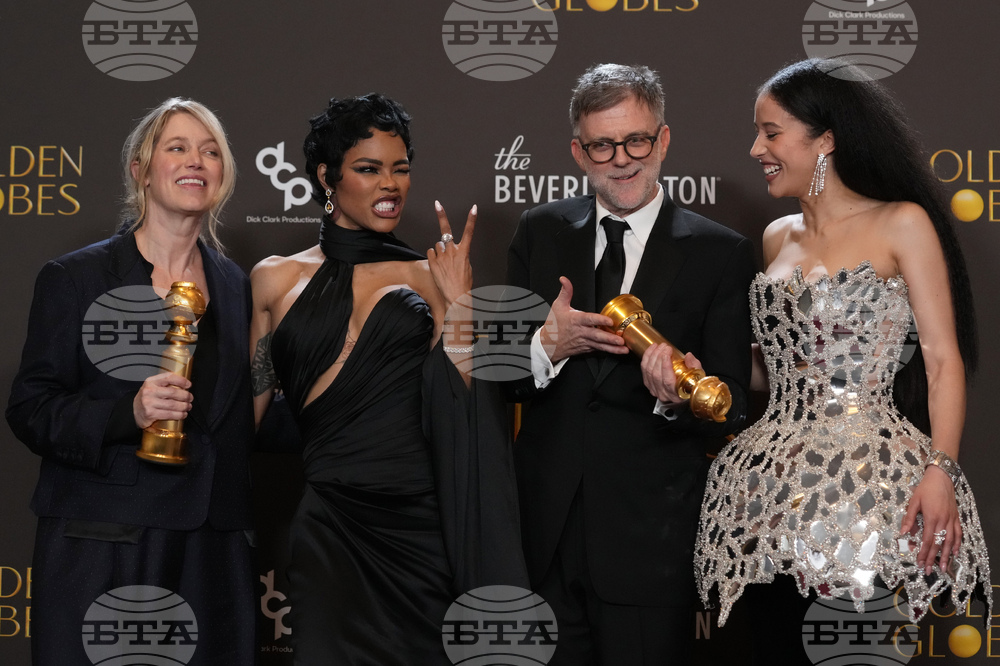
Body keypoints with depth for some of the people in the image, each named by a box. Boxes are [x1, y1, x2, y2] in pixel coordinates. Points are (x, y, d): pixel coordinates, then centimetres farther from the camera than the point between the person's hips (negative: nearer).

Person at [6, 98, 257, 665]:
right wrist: (127, 413, -19)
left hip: (210, 549, 4)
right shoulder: (75, 278, 0)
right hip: (102, 548, -4)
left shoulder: (236, 287, 13)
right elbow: (29, 410, -5)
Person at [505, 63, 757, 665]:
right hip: (544, 533, 3)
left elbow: (729, 412, -5)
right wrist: (548, 346, -16)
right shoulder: (541, 233, 7)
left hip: (651, 542, -2)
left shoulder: (721, 254, -2)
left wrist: (674, 399, -26)